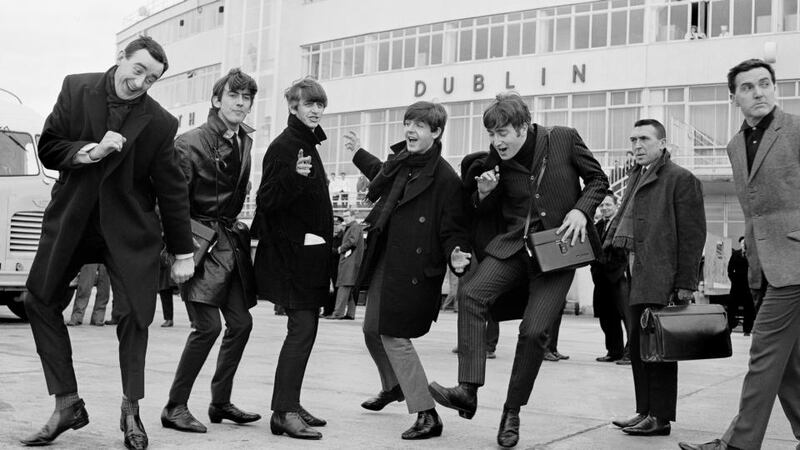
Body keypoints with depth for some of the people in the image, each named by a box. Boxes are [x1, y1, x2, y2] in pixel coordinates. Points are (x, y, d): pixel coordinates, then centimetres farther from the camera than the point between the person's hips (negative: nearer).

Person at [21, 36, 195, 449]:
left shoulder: (160, 123, -7)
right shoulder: (76, 90, -3)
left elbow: (172, 190, -3)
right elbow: (48, 148, -1)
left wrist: (183, 253, -1)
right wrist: (90, 151, -21)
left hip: (129, 229, -2)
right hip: (71, 221, 2)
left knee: (133, 314, -4)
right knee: (40, 301, 2)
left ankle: (131, 410, 15)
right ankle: (67, 405, 13)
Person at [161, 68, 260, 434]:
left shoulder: (244, 142, 11)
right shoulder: (191, 142, -10)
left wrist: (236, 228, 12)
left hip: (232, 239, 7)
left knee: (240, 322, 6)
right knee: (208, 325, -13)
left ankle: (220, 402, 21)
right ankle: (175, 407, -1)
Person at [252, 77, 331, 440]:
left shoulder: (309, 145, 16)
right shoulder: (283, 147, -11)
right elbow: (266, 201, -18)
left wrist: (325, 238, 21)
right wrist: (295, 175, -32)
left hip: (309, 251, 9)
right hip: (291, 250, -9)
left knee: (305, 328, 10)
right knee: (302, 327, -14)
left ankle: (289, 406, 18)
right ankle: (284, 412, -12)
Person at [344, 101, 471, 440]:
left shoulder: (446, 178, -17)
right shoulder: (400, 161, 5)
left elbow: (453, 230, -14)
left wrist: (455, 254, -33)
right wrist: (359, 155, 37)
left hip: (413, 271, -9)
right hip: (383, 261, 9)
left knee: (394, 336, -8)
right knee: (372, 329, 20)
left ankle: (428, 416, 3)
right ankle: (392, 386, 47)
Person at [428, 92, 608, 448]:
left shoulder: (564, 139, -6)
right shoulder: (495, 158, 2)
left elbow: (598, 179, 6)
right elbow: (486, 212, 14)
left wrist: (581, 209, -11)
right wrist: (484, 193, -9)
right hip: (513, 245, 3)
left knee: (534, 330, -12)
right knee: (471, 294, -22)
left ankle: (512, 411, 7)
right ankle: (468, 390, -22)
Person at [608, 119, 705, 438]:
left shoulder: (681, 179, -6)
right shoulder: (636, 177, 19)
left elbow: (693, 235, -10)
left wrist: (685, 283, -14)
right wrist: (609, 242, 5)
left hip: (661, 280, -8)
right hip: (635, 278, 8)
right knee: (638, 345, 12)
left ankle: (660, 418, 6)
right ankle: (645, 411, 22)